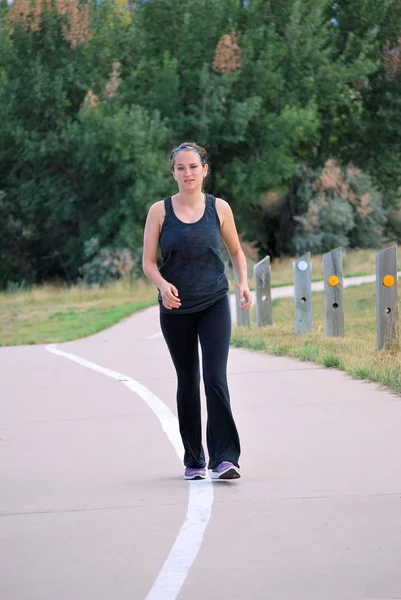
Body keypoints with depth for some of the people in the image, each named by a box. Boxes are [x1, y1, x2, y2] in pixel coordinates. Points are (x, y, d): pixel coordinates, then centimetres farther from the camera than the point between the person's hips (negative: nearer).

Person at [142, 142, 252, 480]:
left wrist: (244, 284, -4)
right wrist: (162, 285, -22)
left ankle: (225, 458, -17)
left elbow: (237, 252, 14)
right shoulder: (160, 211, -1)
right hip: (176, 309, 1)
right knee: (187, 383, 10)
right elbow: (149, 262, -1)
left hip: (214, 304, -1)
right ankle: (194, 460, 21)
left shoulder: (219, 208, 1)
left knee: (215, 378, -14)